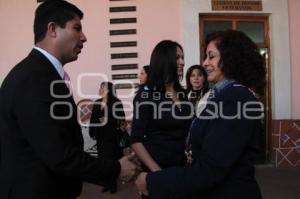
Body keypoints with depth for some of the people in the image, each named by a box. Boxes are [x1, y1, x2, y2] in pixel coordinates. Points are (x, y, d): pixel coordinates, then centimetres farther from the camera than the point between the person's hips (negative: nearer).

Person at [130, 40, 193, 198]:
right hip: (158, 168, -5)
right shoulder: (146, 95, -11)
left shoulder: (182, 93, 5)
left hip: (182, 165, 6)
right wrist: (156, 170, -22)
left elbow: (187, 130, 11)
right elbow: (136, 140, -14)